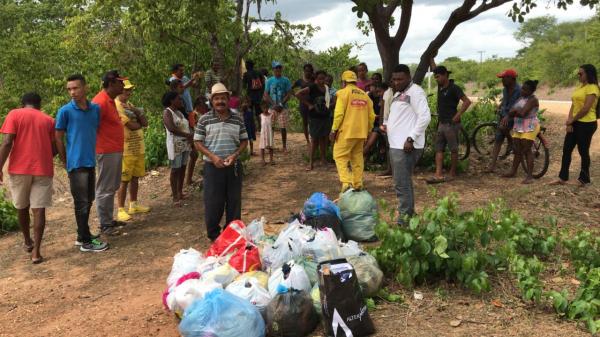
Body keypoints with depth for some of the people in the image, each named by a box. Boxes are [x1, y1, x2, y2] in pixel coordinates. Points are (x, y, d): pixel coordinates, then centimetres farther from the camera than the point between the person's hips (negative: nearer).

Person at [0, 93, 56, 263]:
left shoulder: (14, 114, 3)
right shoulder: (49, 120, 10)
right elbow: (54, 149, 9)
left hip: (19, 169, -1)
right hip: (43, 170, 1)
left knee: (22, 207, 18)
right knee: (39, 209, 0)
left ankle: (27, 242, 33)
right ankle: (36, 251, -5)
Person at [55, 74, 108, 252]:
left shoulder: (96, 108, 5)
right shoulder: (65, 111, -9)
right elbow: (58, 138, -4)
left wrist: (95, 154, 13)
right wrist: (66, 162, -2)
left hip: (91, 162, 6)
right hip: (76, 164, -6)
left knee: (88, 201, 14)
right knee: (82, 202, -1)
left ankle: (83, 235, 28)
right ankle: (86, 241, 7)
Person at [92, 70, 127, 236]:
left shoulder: (110, 100, 14)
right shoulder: (101, 101, -17)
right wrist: (101, 146, -14)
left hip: (115, 151, 10)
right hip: (107, 152, -10)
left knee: (112, 188, 17)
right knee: (105, 189, -1)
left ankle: (109, 220, 27)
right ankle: (104, 225, 7)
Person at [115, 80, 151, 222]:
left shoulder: (130, 105, 15)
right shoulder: (115, 106, -12)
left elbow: (145, 123, 6)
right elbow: (132, 126, -20)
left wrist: (136, 112, -10)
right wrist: (139, 123, 2)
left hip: (138, 148, 8)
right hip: (125, 150, -8)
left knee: (135, 178, 15)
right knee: (124, 180, -4)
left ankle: (133, 205, 26)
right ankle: (120, 210, 2)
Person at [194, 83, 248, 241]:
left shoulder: (237, 119, 4)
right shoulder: (204, 119, -2)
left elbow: (244, 141, 8)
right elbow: (198, 142, -1)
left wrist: (235, 155, -10)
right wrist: (212, 157, -15)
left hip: (234, 166, 2)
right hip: (212, 167, -2)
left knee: (234, 201, 9)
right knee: (213, 202, 3)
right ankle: (214, 234, 19)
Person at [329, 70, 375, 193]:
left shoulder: (343, 92, -5)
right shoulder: (364, 95, 13)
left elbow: (339, 113, -15)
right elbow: (371, 116, 12)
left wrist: (334, 130, -9)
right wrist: (367, 130, 21)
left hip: (346, 131, -6)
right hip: (361, 132, 6)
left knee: (340, 156, 0)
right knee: (357, 157, 14)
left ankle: (346, 182, -15)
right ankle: (358, 184, 16)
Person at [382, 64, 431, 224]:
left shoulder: (415, 92, -10)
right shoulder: (399, 93, 20)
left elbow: (425, 117, -19)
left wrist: (411, 138, -21)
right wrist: (387, 124, 9)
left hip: (405, 146, -10)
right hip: (396, 145, 10)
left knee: (402, 184, -9)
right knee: (403, 183, 17)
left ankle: (404, 220, -3)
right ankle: (409, 215, 28)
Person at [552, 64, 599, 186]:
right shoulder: (580, 87, 16)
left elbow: (586, 109, -19)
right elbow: (573, 105, 11)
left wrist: (572, 120, -8)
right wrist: (569, 121, -2)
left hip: (586, 124, -9)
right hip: (575, 123, 9)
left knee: (583, 152, 1)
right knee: (566, 150, 7)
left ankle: (584, 179, 15)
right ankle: (562, 178, 13)